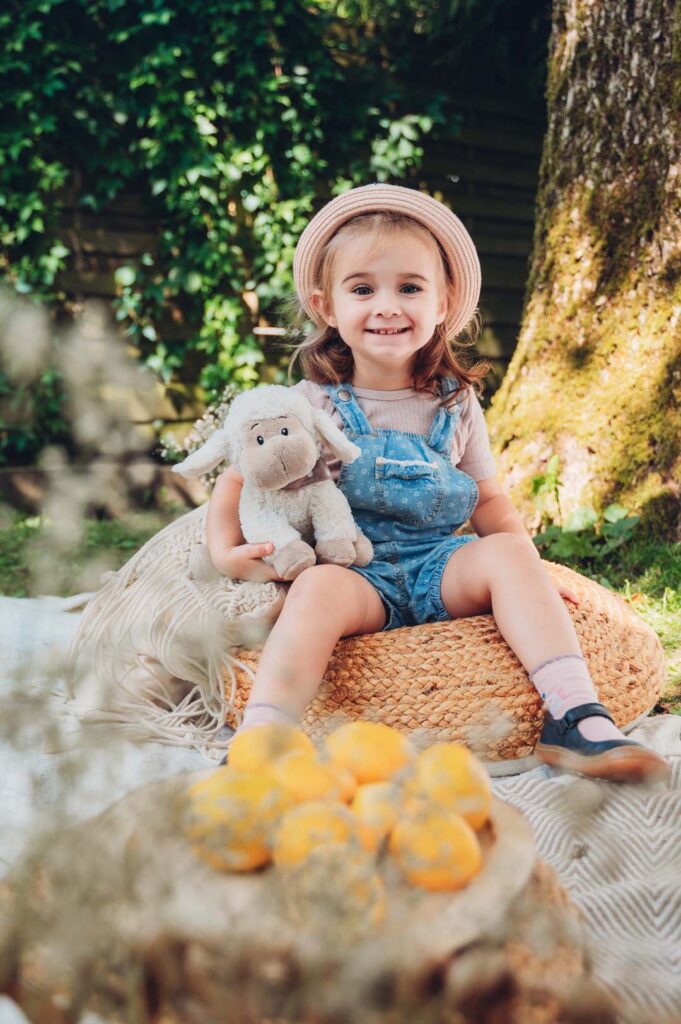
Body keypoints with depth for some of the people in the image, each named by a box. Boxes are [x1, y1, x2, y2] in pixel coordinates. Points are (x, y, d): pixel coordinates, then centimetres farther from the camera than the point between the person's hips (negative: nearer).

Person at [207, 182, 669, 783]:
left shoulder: (456, 406, 9)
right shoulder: (313, 405, 1)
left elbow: (488, 500, 14)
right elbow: (240, 479, 6)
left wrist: (526, 569, -2)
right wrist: (225, 550, -12)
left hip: (443, 566, 3)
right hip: (357, 574, -3)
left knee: (506, 554, -25)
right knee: (320, 588, -35)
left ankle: (576, 721, -29)